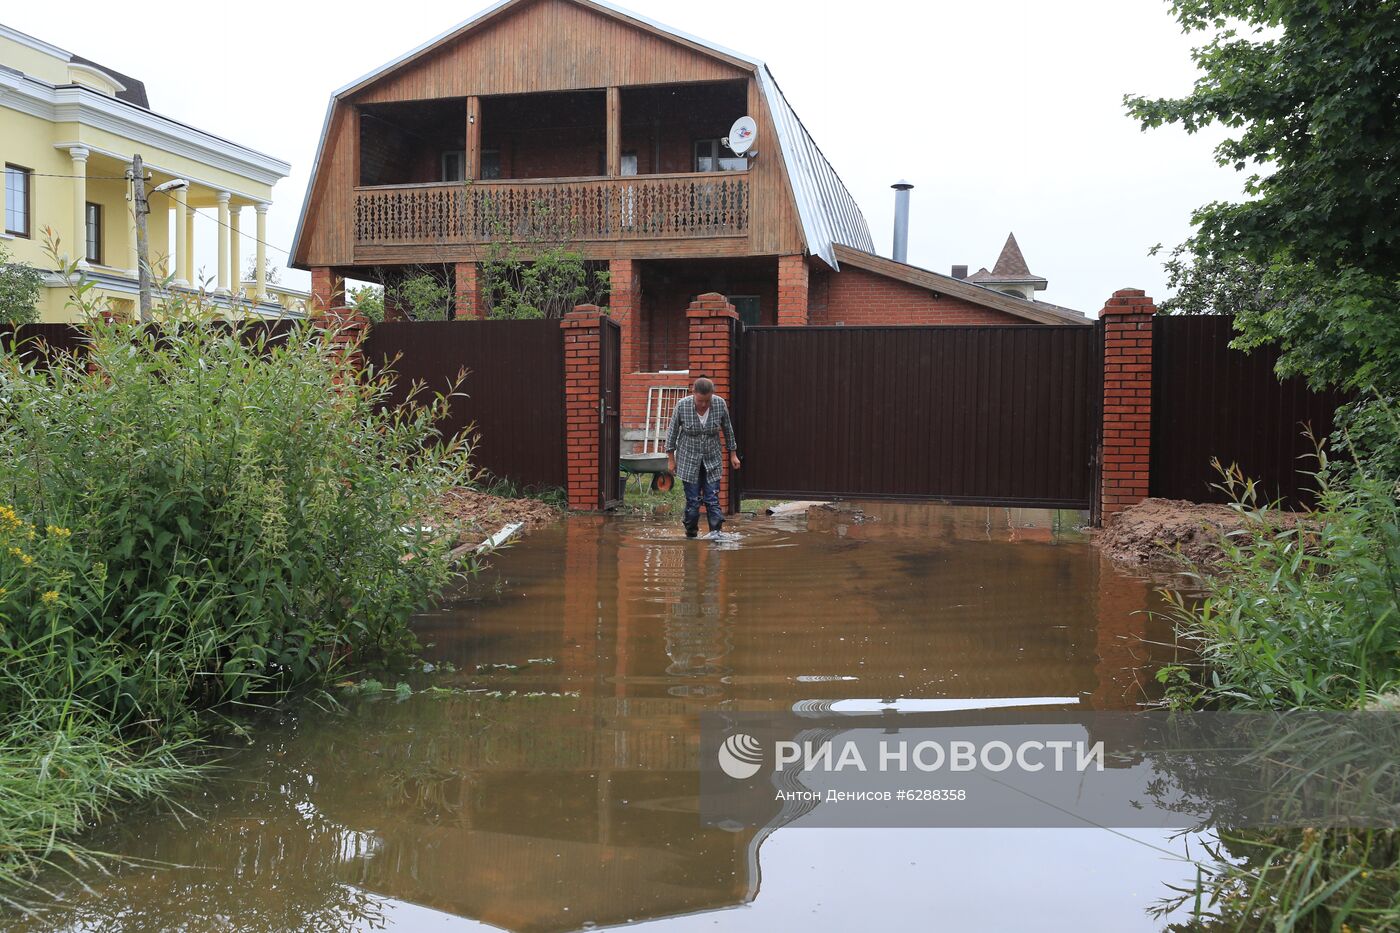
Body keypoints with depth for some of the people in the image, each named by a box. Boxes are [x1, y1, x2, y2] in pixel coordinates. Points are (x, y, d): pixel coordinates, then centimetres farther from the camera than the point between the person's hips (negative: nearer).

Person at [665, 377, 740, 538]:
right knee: (692, 501, -1)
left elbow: (728, 430, 4)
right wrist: (671, 459, 2)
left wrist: (733, 454, 10)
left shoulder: (720, 404, -11)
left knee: (712, 500, -4)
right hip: (689, 461, -1)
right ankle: (691, 534, 13)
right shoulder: (682, 405, -16)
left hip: (712, 461, 1)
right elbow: (672, 432, -2)